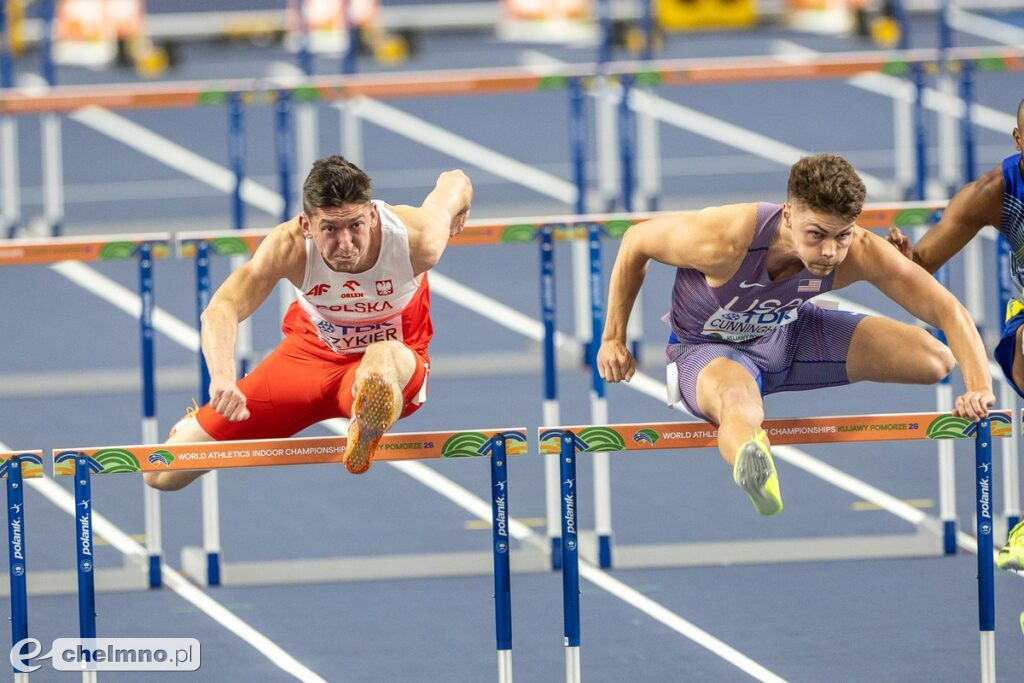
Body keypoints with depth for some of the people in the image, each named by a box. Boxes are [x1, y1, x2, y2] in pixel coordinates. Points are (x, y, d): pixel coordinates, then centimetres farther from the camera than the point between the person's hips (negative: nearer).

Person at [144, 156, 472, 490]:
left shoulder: (414, 239, -29)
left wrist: (453, 222, 16)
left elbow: (455, 182, -8)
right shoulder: (289, 247, -30)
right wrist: (222, 377, -61)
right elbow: (221, 308, -42)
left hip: (398, 363, -3)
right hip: (310, 352, 3)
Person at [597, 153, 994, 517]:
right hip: (708, 348, -5)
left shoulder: (859, 254, -27)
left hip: (788, 335, 5)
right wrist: (613, 339, -9)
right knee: (739, 403, -46)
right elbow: (636, 242, -17)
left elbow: (948, 310, -22)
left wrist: (979, 388, -37)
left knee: (936, 360, -6)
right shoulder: (724, 241, -35)